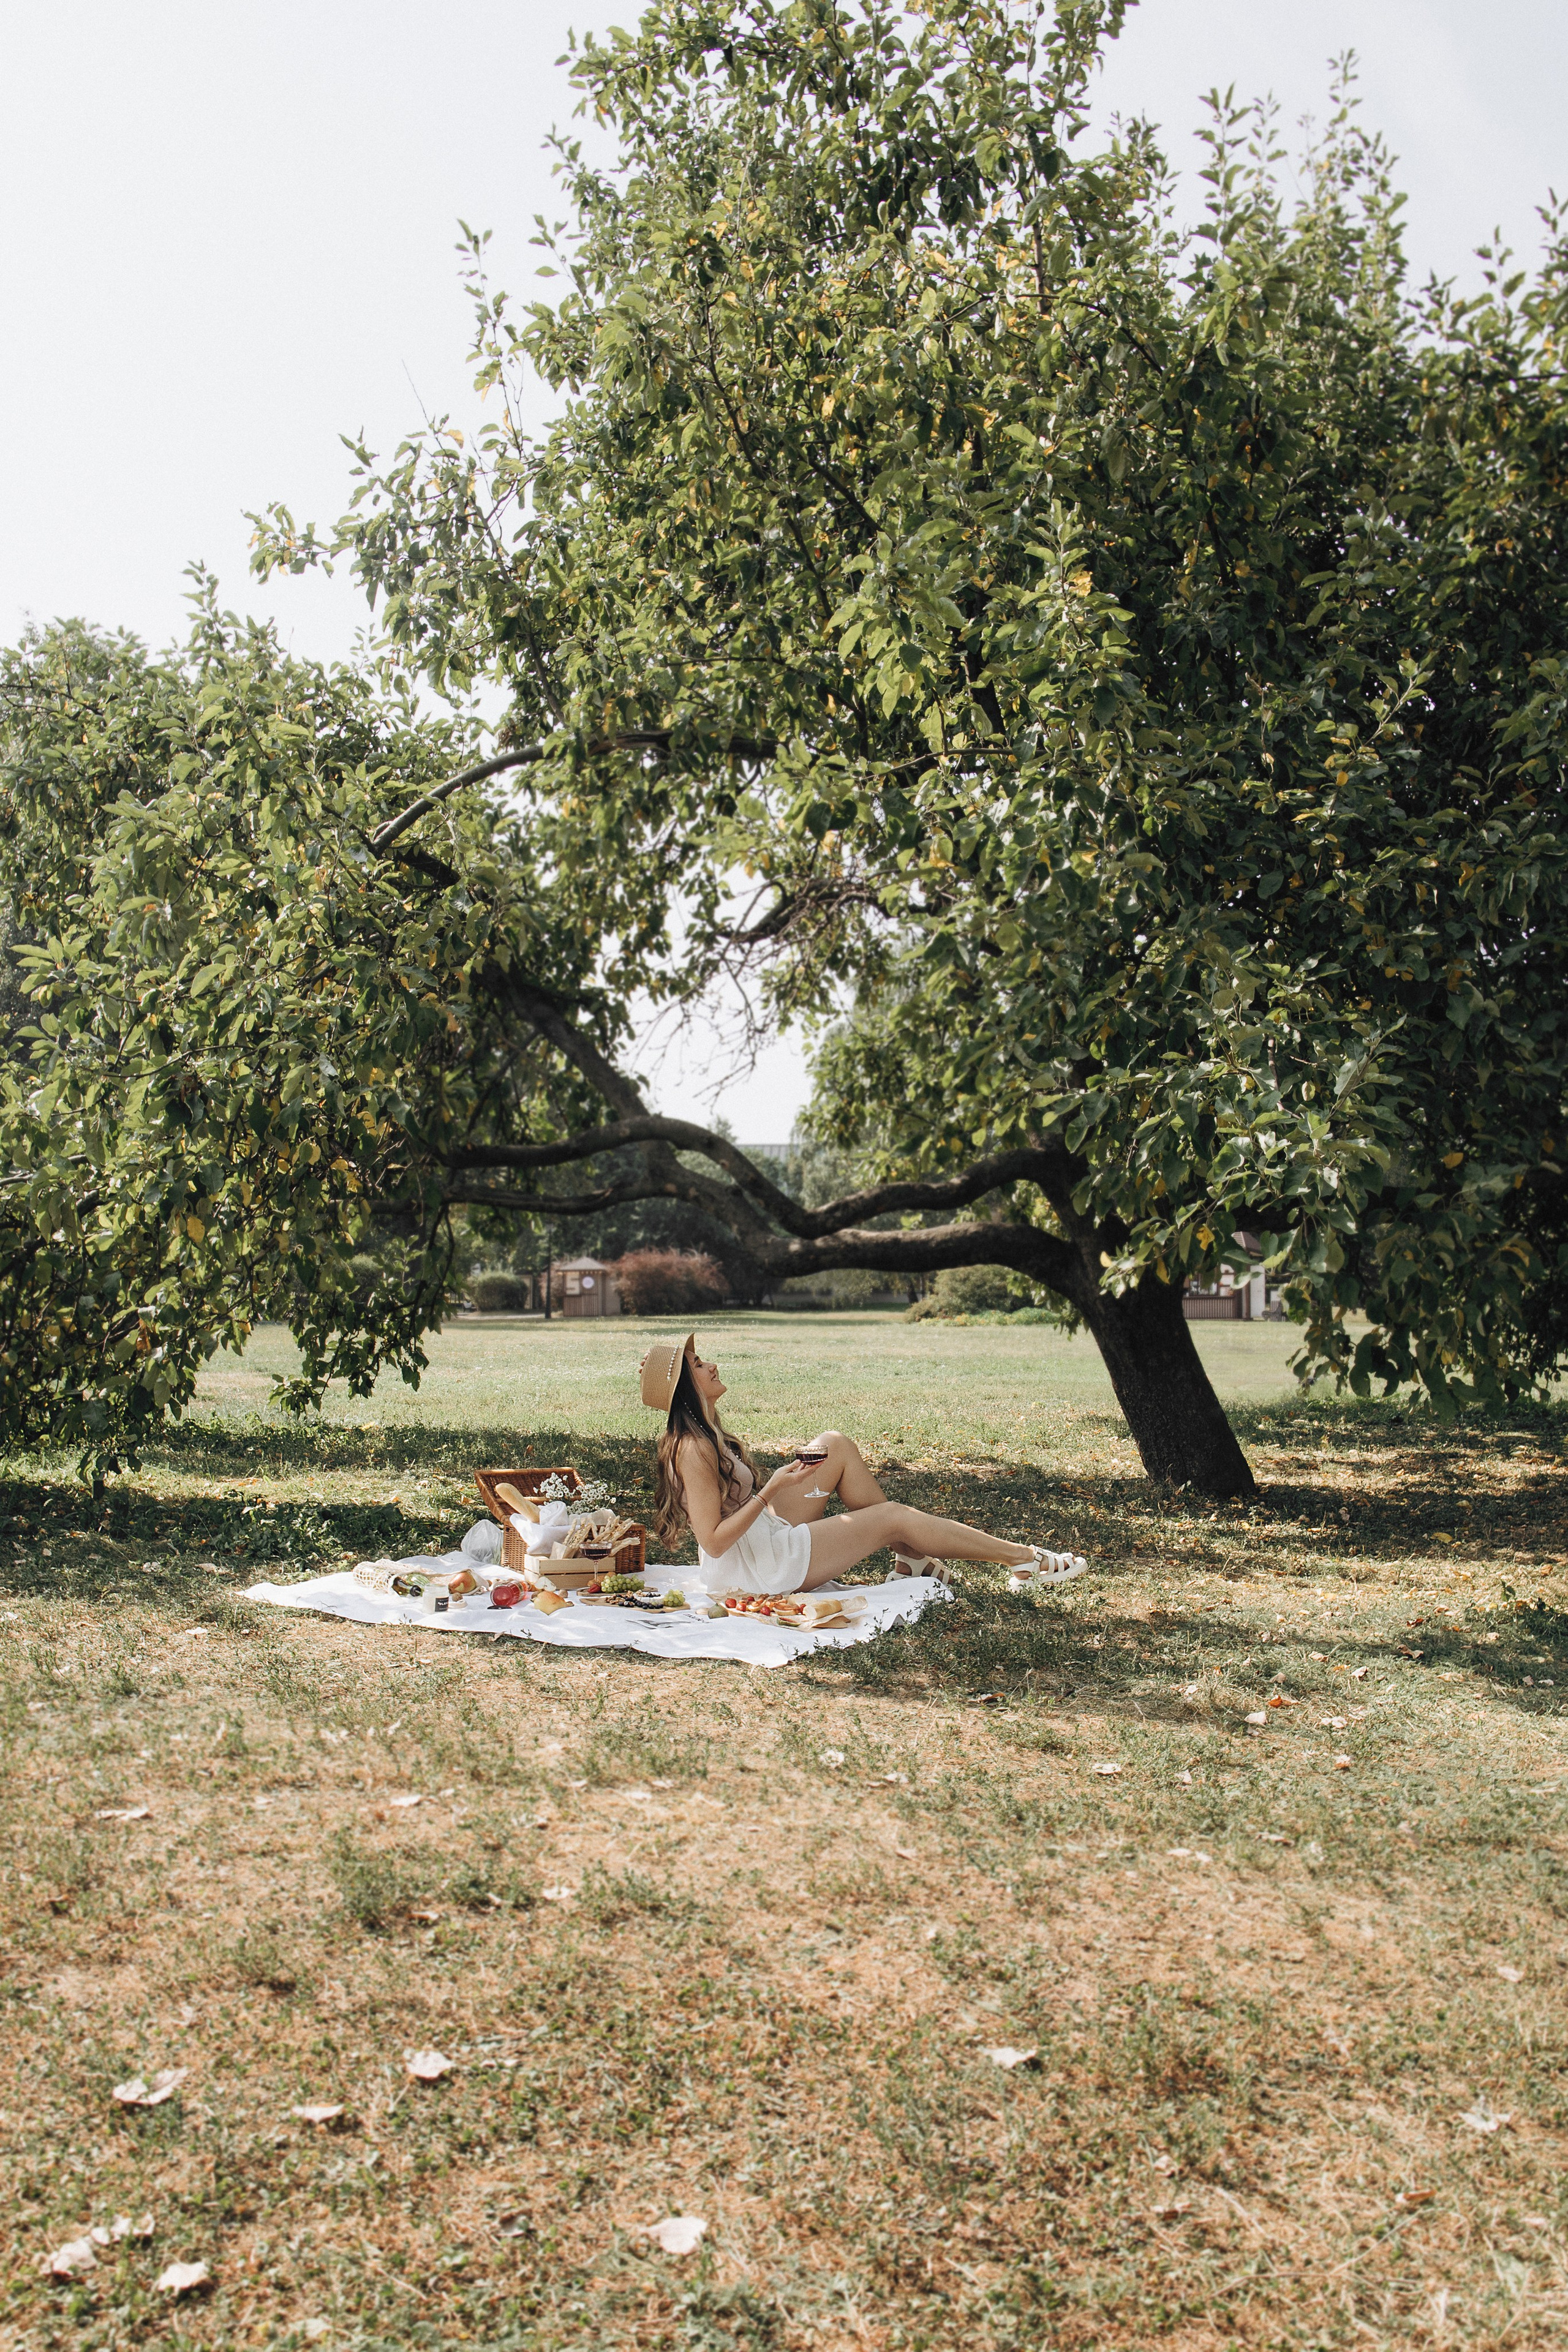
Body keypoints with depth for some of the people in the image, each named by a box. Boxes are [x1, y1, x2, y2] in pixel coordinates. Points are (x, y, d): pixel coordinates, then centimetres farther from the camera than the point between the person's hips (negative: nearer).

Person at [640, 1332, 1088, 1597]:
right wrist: (770, 1491, -27)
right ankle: (1026, 1560, 6)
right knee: (895, 1517, -5)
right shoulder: (693, 1450, -24)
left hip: (765, 1536, 10)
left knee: (836, 1445, 6)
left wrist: (782, 1478, 5)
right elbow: (714, 1541, -26)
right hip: (757, 1567, -10)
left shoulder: (701, 1434, 6)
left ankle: (909, 1553, 11)